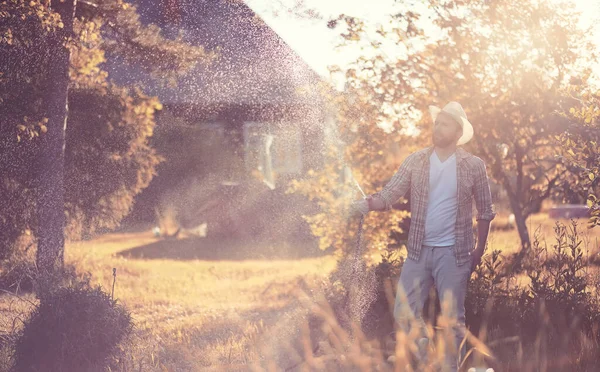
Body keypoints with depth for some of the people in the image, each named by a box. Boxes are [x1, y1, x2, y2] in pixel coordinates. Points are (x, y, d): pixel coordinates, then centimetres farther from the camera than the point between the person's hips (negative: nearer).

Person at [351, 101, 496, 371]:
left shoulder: (473, 166, -3)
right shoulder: (415, 161, 2)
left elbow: (485, 210, 4)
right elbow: (389, 194, -4)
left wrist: (479, 250, 3)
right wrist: (368, 204, -25)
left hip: (454, 254, -2)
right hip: (419, 251, 2)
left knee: (453, 318, 4)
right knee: (403, 313, 1)